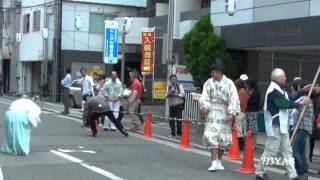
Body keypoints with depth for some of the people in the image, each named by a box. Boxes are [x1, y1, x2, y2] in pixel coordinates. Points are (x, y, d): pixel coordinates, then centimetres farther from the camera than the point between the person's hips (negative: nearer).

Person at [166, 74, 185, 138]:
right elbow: (167, 95, 13)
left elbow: (183, 94, -4)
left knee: (179, 119, -8)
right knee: (171, 120, 3)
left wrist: (176, 95, -18)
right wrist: (168, 94, -8)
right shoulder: (169, 87, 12)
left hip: (178, 105, -4)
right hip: (171, 105, 4)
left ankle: (179, 132, 4)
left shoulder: (179, 86, 1)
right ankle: (173, 133, 13)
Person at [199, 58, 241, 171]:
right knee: (211, 136, -12)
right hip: (212, 112, 0)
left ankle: (219, 161, 25)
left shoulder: (229, 83, -3)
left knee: (223, 138, 7)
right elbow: (204, 97, 0)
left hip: (224, 113, 0)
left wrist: (231, 112, -18)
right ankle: (214, 163, -10)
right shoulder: (209, 83, 2)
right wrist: (205, 106, -19)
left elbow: (234, 99, -8)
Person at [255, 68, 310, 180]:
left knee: (287, 151, 12)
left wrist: (303, 91, 16)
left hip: (282, 126, 11)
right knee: (270, 151, -3)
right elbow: (285, 104, -22)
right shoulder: (273, 90, -18)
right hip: (275, 126, -11)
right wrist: (300, 104, -14)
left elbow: (290, 98, 16)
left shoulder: (279, 90, 15)